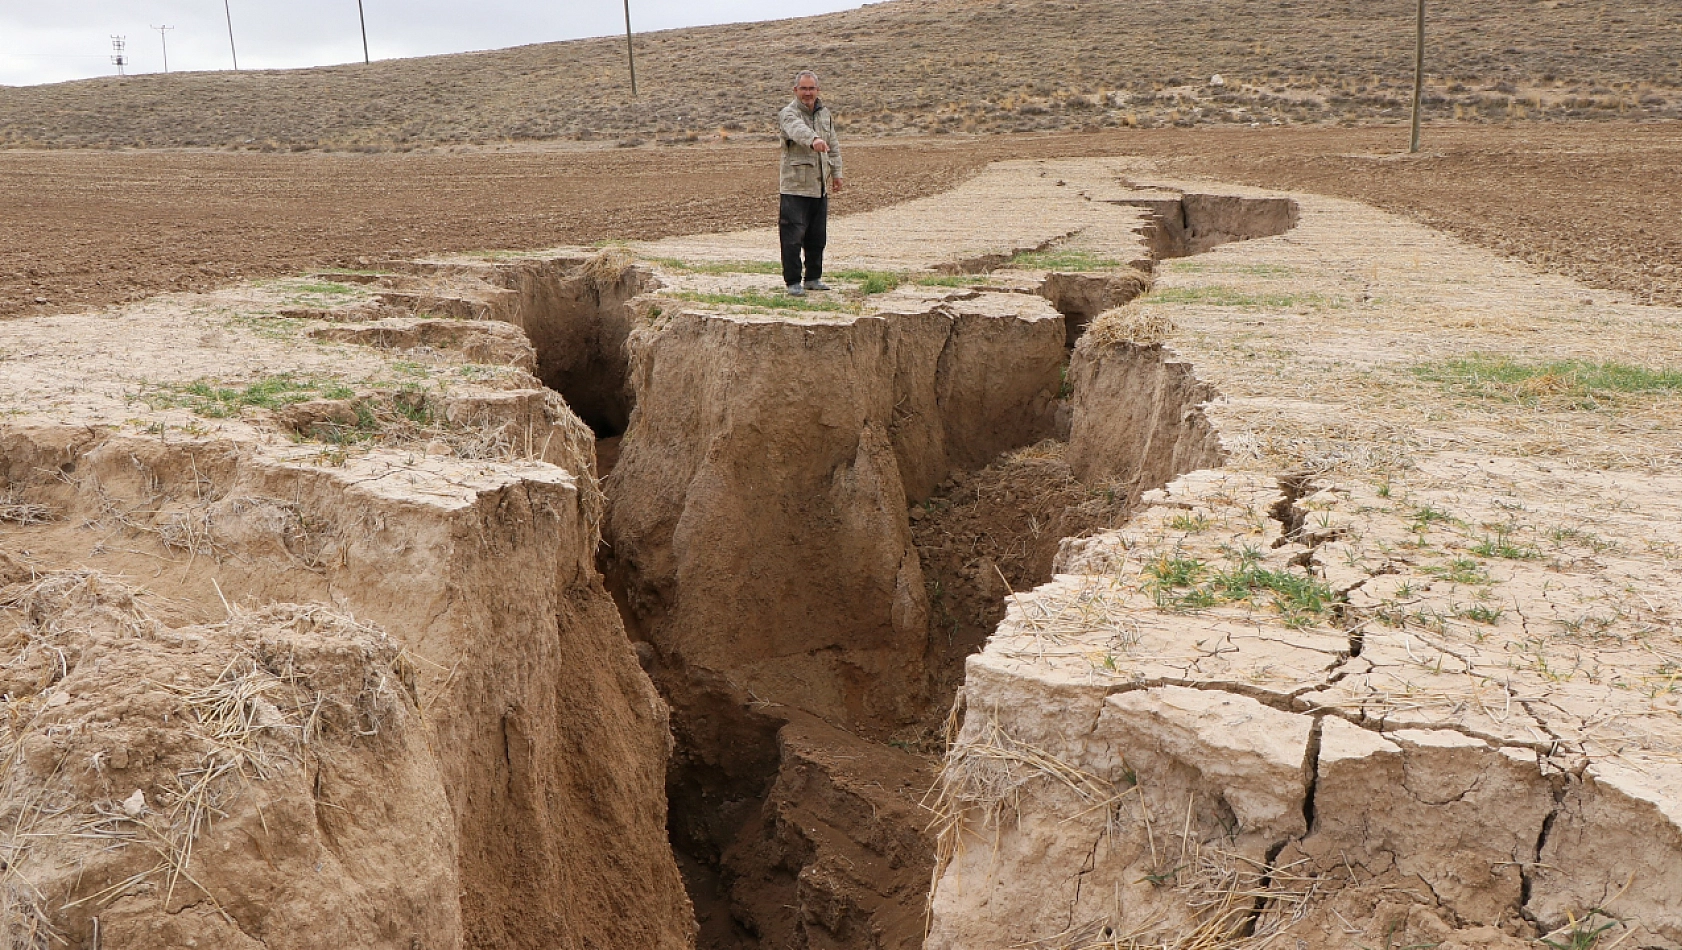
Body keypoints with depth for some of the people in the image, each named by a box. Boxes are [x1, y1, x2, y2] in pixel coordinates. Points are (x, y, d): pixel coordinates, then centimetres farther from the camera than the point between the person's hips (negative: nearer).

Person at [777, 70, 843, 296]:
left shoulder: (824, 114, 14)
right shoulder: (788, 114, -9)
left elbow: (834, 146, 26)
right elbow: (798, 129, -33)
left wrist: (836, 172, 23)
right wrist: (813, 140, -52)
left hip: (820, 186, 7)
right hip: (795, 186, -7)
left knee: (818, 236, 13)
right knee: (793, 237, -7)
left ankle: (813, 278, 25)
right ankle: (793, 282, 0)